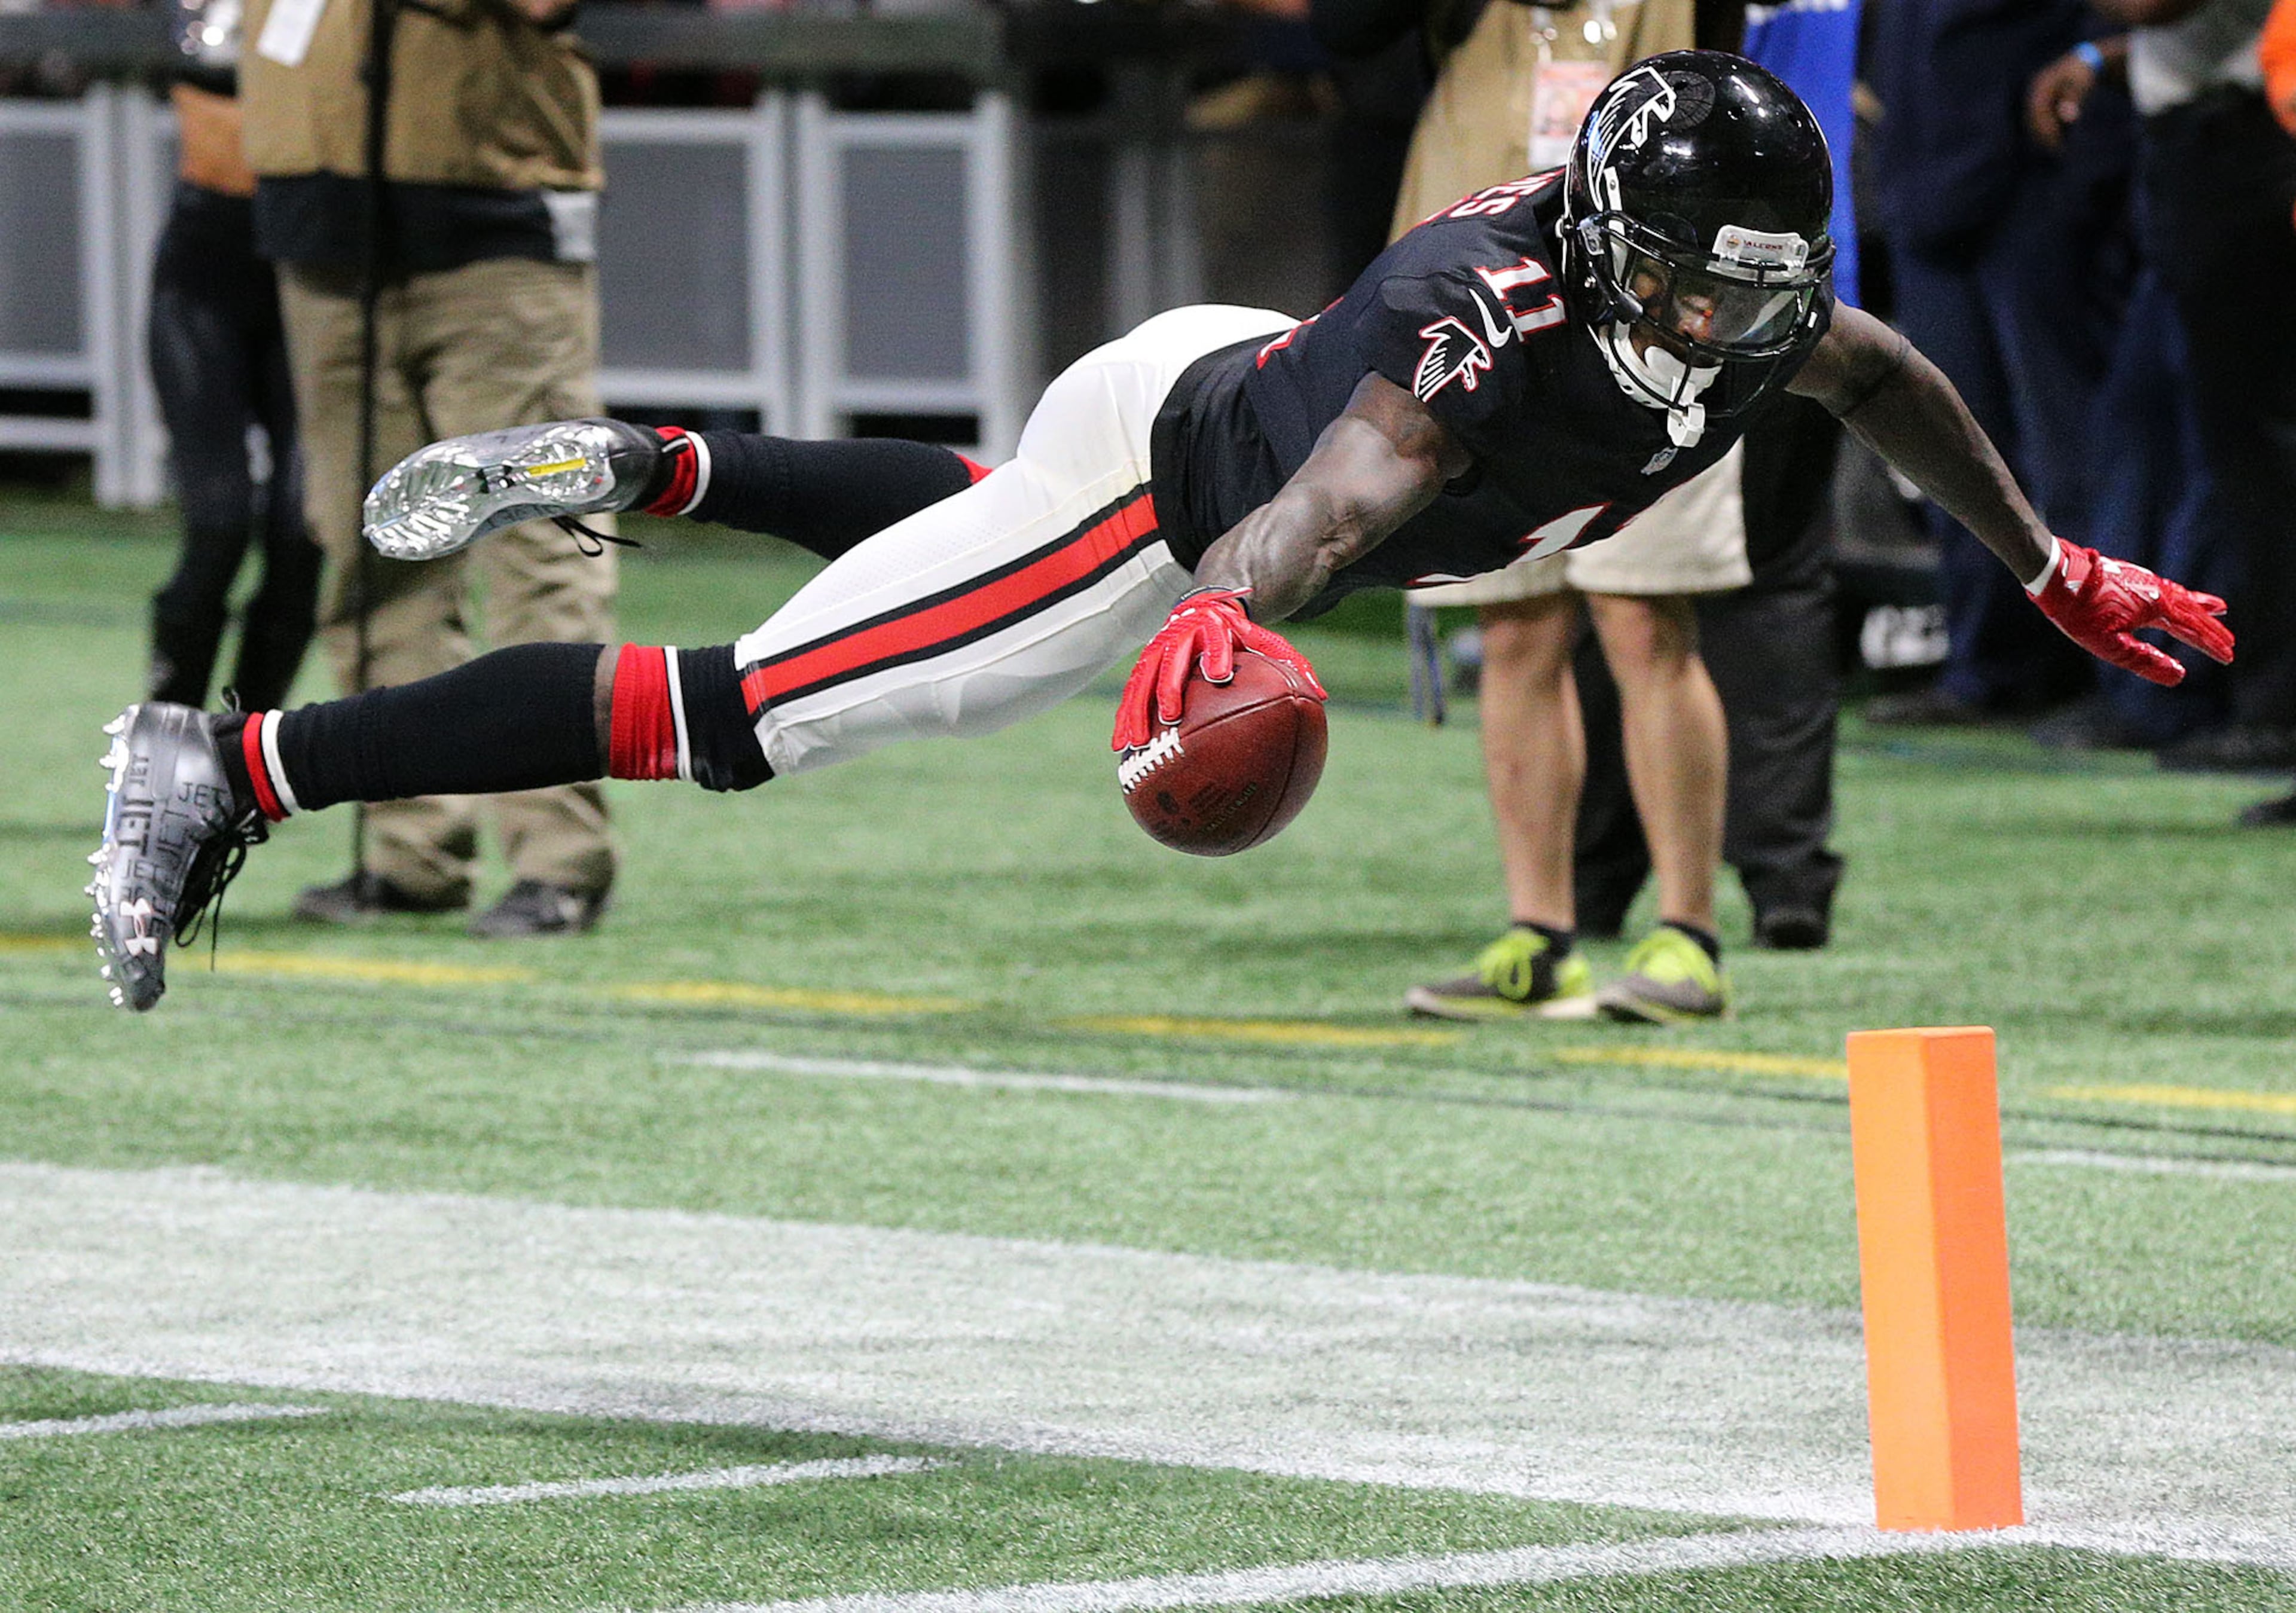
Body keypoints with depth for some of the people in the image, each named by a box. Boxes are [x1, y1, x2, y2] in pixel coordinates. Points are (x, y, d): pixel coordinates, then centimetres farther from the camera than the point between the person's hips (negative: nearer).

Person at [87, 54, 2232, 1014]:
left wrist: (2051, 570, 17)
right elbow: (1333, 503, -52)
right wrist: (1217, 631, -72)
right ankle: (230, 766, -8)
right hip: (1158, 483, -9)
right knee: (743, 718, -10)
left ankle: (635, 469, 52)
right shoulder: (1508, 322, -36)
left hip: (1238, 389, 9)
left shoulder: (1746, 313, -12)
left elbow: (1882, 381, 11)